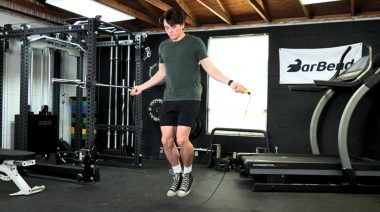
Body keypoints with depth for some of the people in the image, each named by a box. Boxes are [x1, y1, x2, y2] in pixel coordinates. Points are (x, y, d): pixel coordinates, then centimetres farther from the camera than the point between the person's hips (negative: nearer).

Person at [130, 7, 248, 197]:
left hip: (189, 98, -5)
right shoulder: (163, 46, 15)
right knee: (166, 141, -1)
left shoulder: (195, 43, 0)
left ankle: (187, 175, 10)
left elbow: (209, 68, -2)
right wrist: (142, 86, 29)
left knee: (181, 139, -15)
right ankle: (178, 176, 20)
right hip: (169, 99, 5)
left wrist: (229, 82, -16)